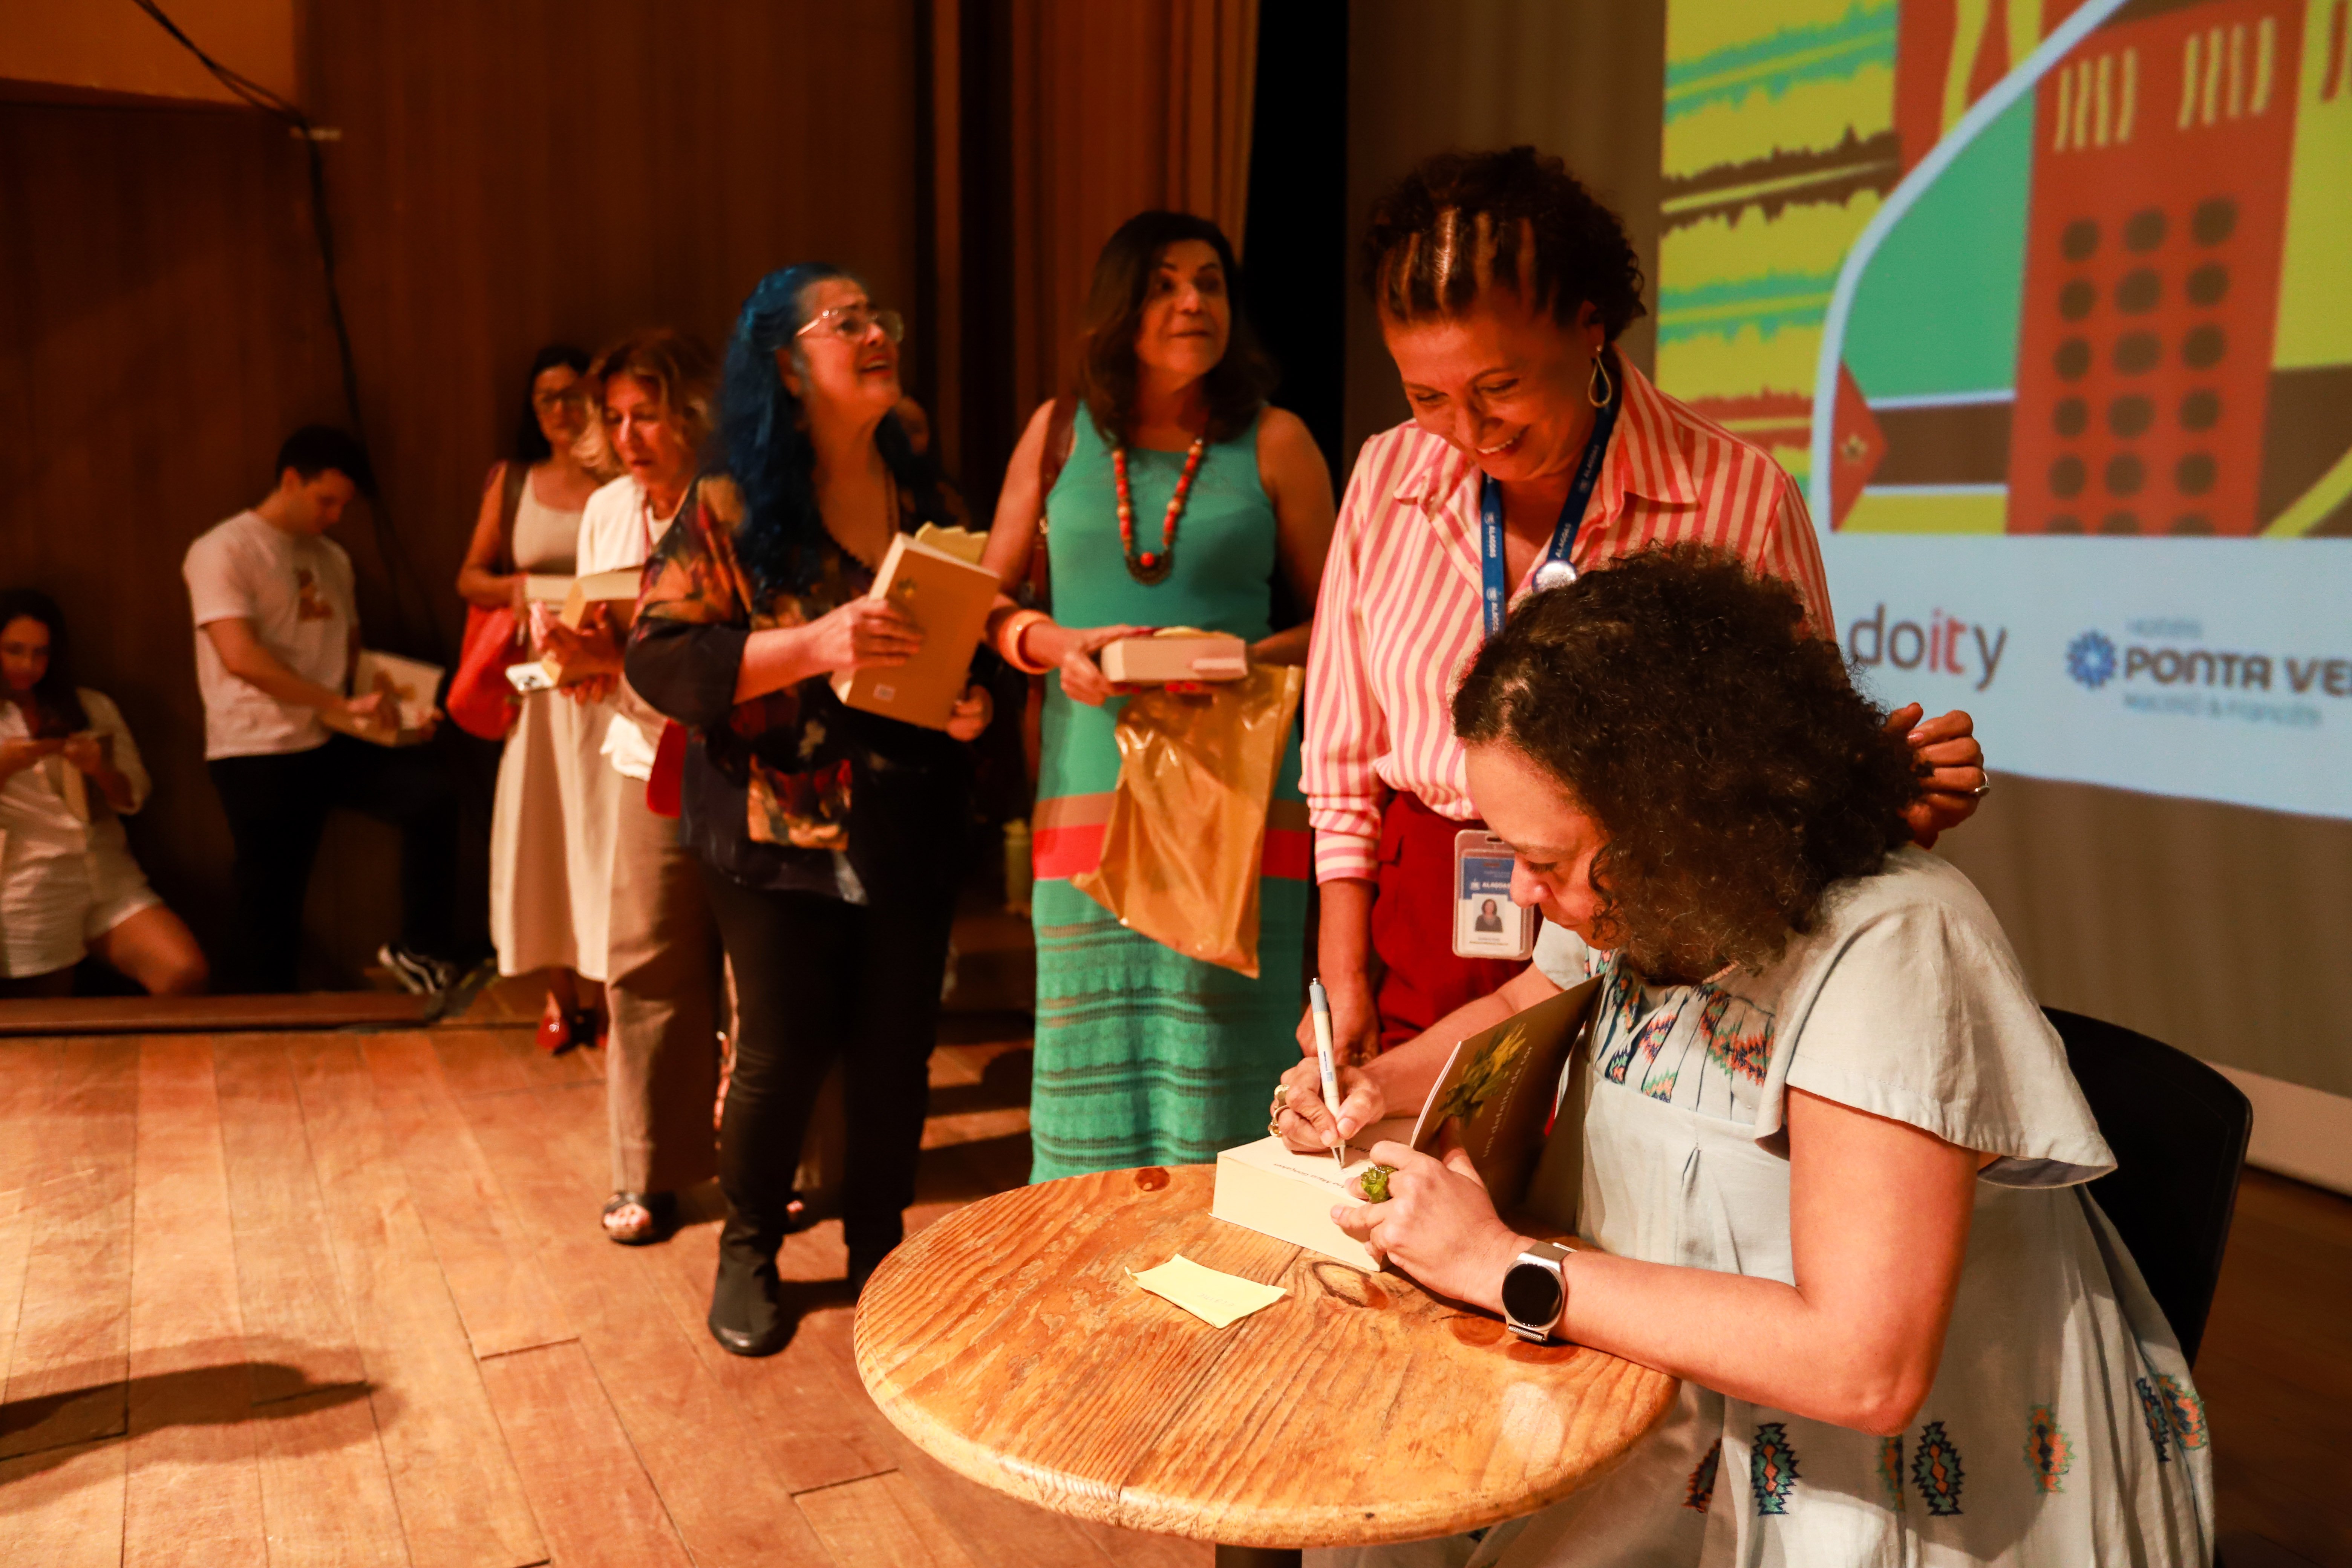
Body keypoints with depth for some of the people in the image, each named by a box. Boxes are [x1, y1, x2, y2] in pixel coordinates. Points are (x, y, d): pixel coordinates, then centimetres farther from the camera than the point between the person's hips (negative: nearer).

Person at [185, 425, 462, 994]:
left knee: (433, 793, -16)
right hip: (257, 753, -5)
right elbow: (240, 656, -19)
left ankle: (422, 952, -4)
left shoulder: (333, 560, 16)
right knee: (271, 901, 0)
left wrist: (390, 708, 1)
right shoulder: (222, 552, -6)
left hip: (331, 742, 6)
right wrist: (342, 706, -22)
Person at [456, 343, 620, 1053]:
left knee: (603, 828, -4)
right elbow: (469, 577, 11)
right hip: (537, 681, 3)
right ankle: (561, 994, 11)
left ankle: (603, 993, 5)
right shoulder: (512, 481, 12)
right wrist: (513, 587, -9)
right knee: (539, 828, 2)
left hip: (608, 679, -3)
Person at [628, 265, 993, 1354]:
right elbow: (657, 659, -13)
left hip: (909, 834, 4)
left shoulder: (928, 500, 7)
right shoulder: (732, 508, -6)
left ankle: (879, 1251, 30)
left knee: (897, 1054, 8)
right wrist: (810, 648, -25)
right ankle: (748, 1252, 30)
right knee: (781, 1053, 6)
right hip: (782, 835, -3)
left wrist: (976, 701, -6)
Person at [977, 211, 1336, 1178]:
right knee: (1088, 1078, 6)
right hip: (1088, 794, 2)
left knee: (1220, 1068, 0)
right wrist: (1055, 645, -6)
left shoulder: (1273, 442, 6)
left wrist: (1249, 659, -13)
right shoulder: (1059, 434, 12)